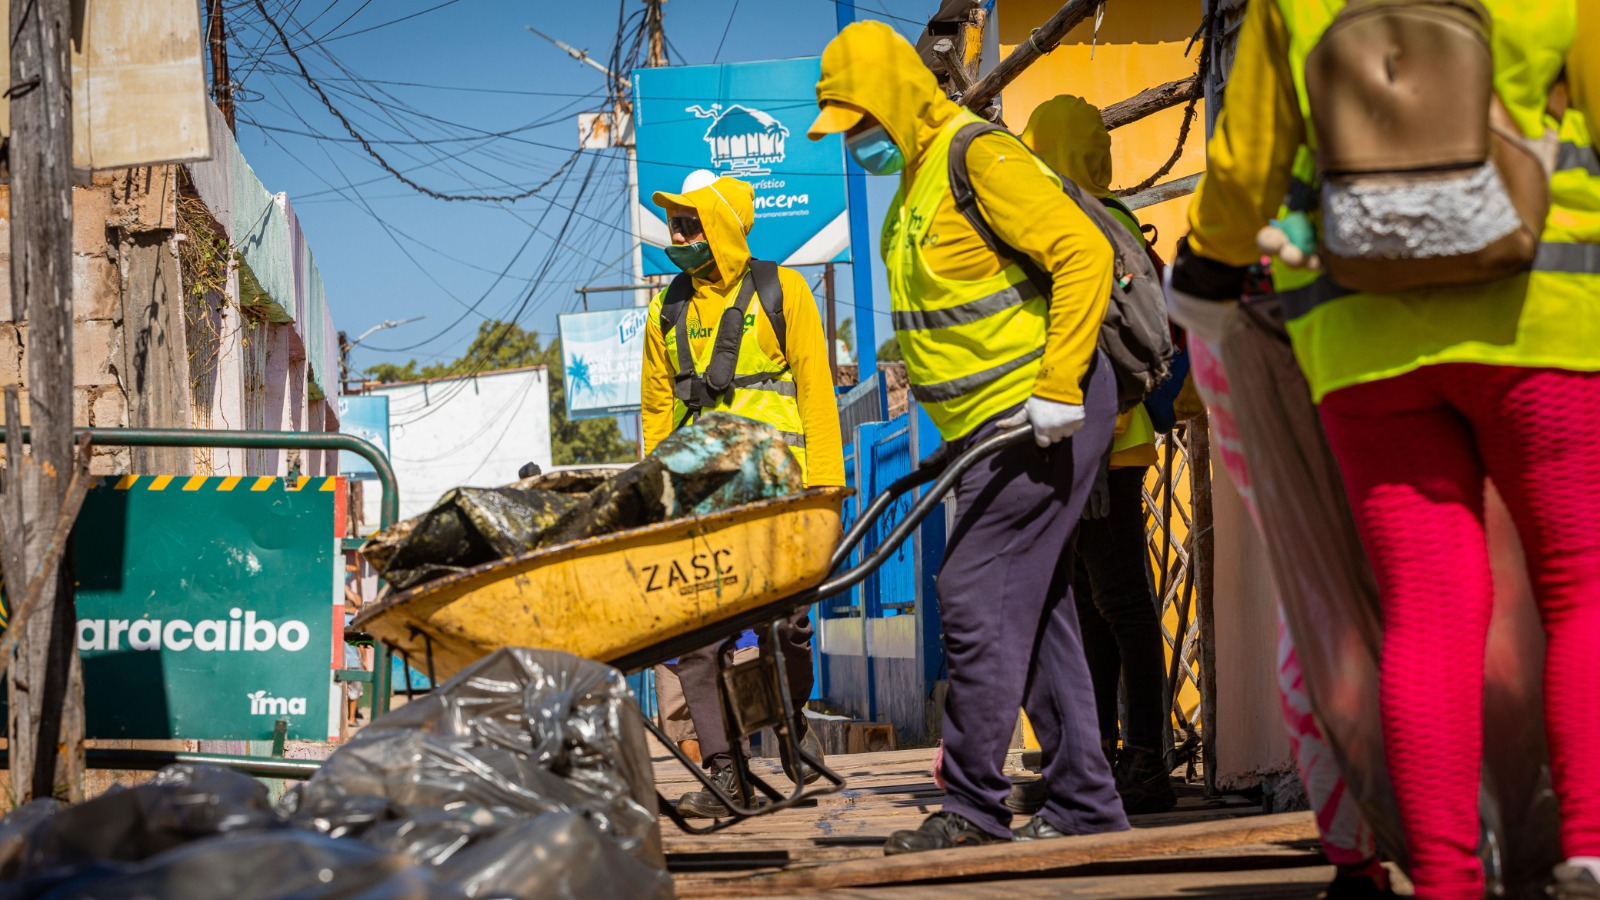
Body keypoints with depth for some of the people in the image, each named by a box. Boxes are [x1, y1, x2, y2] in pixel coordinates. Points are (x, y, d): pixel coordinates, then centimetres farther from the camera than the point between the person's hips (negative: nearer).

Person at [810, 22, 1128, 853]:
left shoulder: (981, 158, -12)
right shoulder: (917, 183, 18)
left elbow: (1082, 254, -21)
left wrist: (1056, 388, -23)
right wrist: (955, 435, 21)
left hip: (1041, 417, -10)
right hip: (996, 425, 10)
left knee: (976, 597, -10)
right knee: (1034, 608, 10)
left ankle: (975, 807, -3)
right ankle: (1085, 803, 16)